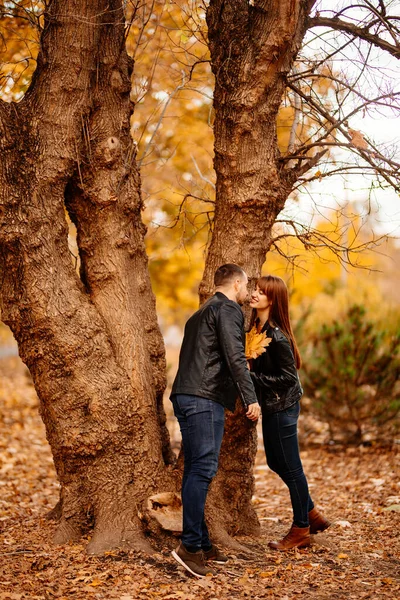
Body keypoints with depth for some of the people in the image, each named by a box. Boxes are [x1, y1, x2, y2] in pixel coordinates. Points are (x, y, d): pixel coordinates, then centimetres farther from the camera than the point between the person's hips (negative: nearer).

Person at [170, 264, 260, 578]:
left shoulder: (202, 313, 26)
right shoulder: (228, 309, -3)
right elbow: (235, 356, -15)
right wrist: (251, 397, -18)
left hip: (185, 396, 10)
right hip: (206, 399, -10)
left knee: (196, 470, 10)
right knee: (203, 469, -13)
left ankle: (202, 543, 14)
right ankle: (190, 546, -18)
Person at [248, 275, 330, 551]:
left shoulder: (276, 336, -22)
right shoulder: (257, 327, 5)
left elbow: (288, 377, -21)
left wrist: (252, 376, -20)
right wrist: (249, 369, -1)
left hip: (282, 406, -10)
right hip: (271, 406, 10)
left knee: (290, 467, 3)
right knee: (276, 463, 19)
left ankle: (301, 530, 18)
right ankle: (312, 514, 33)